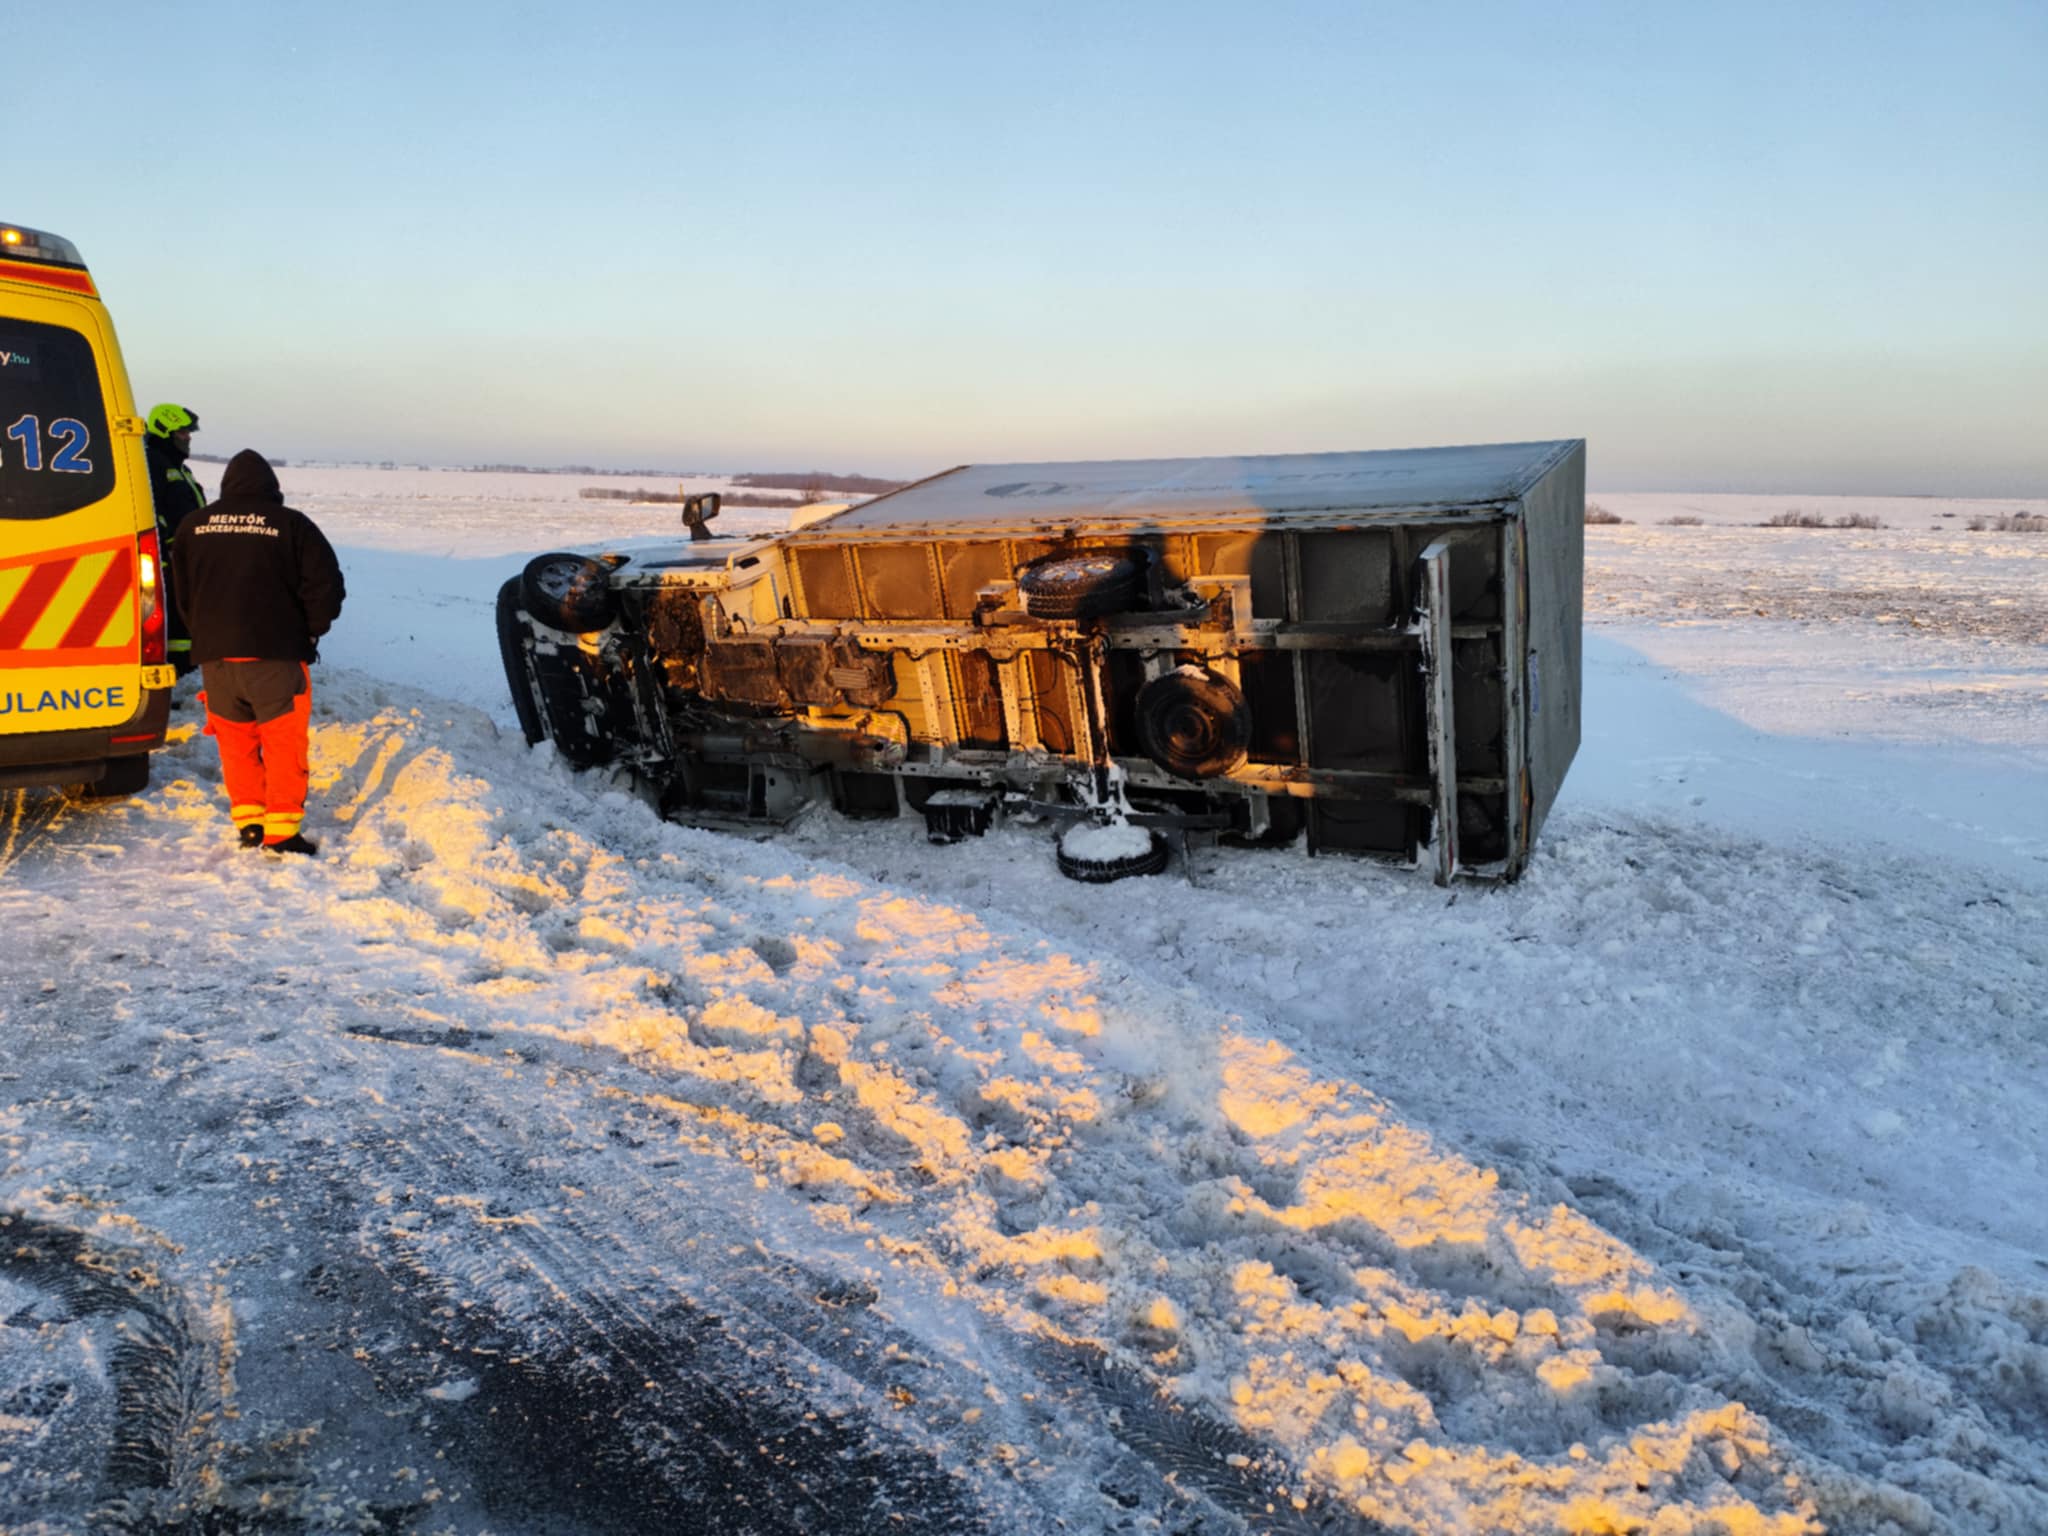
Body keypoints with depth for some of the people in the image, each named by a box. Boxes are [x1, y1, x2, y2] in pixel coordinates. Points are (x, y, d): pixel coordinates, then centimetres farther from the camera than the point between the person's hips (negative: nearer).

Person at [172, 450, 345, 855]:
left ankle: (249, 823, 14)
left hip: (214, 654, 4)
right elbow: (326, 585, -5)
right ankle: (282, 831, -1)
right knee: (284, 741, 2)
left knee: (235, 739, 14)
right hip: (275, 654, -3)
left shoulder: (195, 526, 10)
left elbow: (179, 590, 16)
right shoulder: (291, 525, -2)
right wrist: (309, 632, 9)